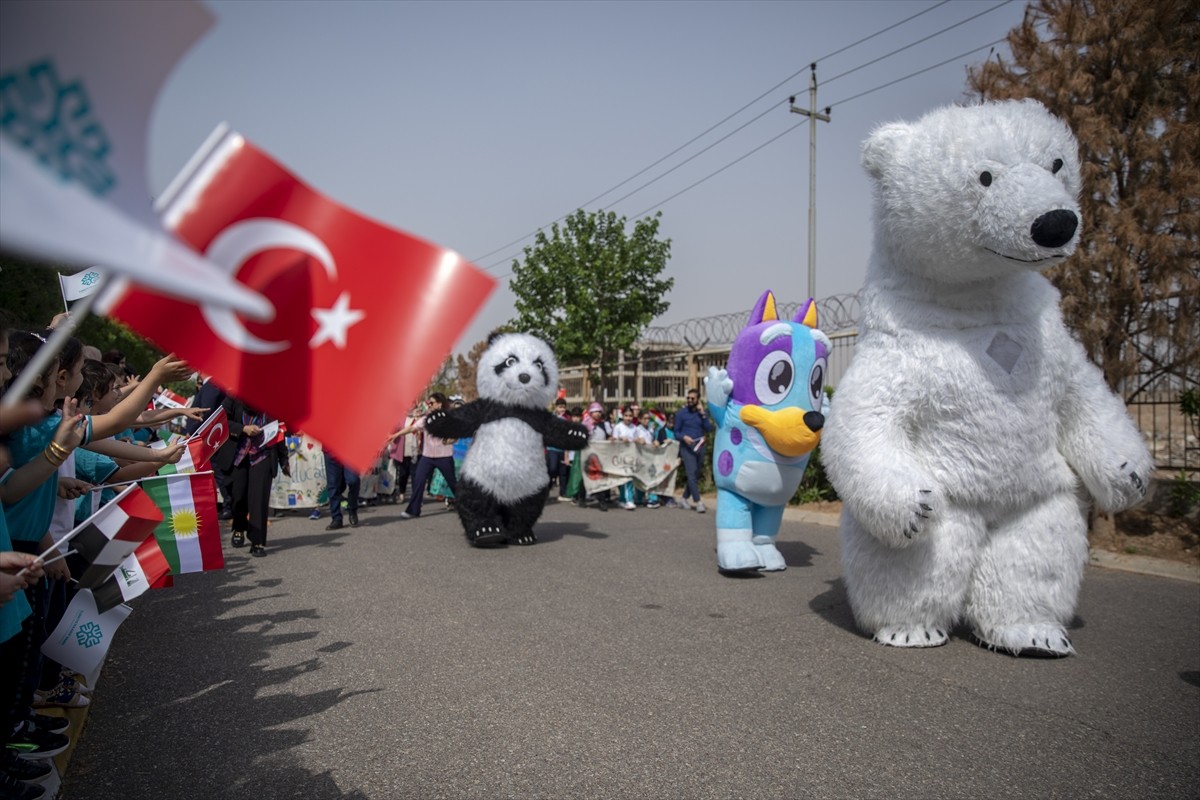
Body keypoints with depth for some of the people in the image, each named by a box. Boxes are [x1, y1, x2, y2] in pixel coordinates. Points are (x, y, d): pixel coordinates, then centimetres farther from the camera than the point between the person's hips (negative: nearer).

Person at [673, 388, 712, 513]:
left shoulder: (702, 413, 11)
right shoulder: (681, 413, 1)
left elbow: (709, 429, 0)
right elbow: (676, 432, 2)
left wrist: (703, 415, -7)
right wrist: (684, 437, -19)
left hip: (699, 446, 4)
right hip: (686, 447, -4)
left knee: (696, 475, 10)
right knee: (692, 473, -15)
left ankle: (685, 498, 25)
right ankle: (698, 502, -16)